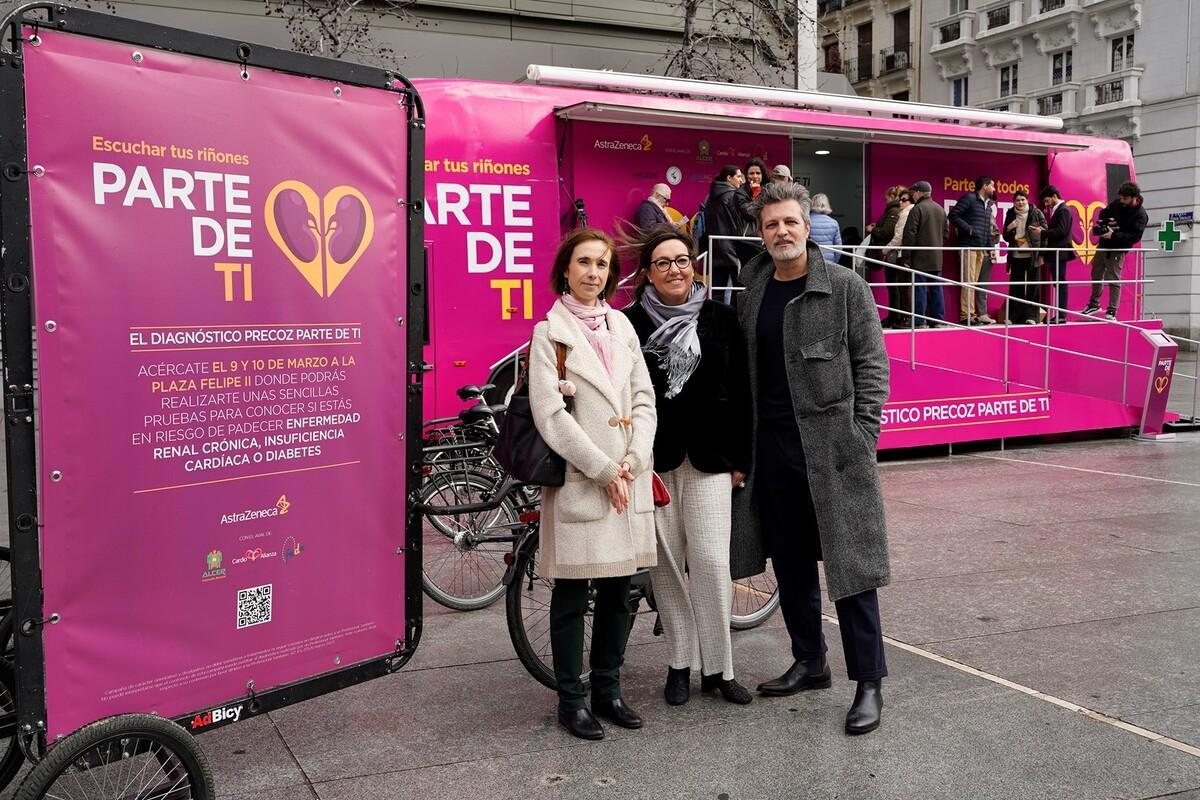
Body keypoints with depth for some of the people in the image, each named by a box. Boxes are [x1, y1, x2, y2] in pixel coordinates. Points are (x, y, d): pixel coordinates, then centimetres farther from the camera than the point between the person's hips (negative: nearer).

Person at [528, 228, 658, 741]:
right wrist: (604, 470, -13)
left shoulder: (622, 326, 12)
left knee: (618, 591, 10)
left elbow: (644, 400, 9)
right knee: (572, 594, 4)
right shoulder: (549, 332, -3)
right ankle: (571, 699, 16)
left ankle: (608, 689, 25)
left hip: (629, 481, 5)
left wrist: (633, 461, -6)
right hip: (578, 481, -5)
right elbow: (551, 414, -11)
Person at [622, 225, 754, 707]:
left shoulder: (721, 319, 4)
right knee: (667, 563, 5)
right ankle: (679, 664, 18)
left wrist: (740, 458, 3)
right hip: (652, 457, 0)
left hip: (708, 458, 1)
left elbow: (741, 392, 6)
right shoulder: (630, 323, 0)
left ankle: (718, 668, 10)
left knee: (711, 562, -3)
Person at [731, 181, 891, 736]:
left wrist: (863, 436, -11)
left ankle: (869, 682, 7)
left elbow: (871, 363, -3)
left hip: (833, 445, -5)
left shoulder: (845, 288, -2)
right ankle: (809, 662, 28)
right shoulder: (752, 292, 10)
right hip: (772, 446, 5)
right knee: (790, 561, 13)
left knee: (850, 562, -2)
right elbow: (744, 369, 12)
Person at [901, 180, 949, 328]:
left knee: (919, 289, -5)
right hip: (937, 260, 7)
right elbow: (945, 233, 19)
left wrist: (906, 257, -11)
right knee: (936, 289, 10)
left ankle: (919, 322, -7)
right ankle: (937, 320, 12)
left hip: (920, 259, -7)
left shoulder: (917, 209, -10)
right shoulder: (940, 210, 13)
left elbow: (909, 235, -14)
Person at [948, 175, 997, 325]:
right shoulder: (969, 198, -4)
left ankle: (970, 314, 10)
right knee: (968, 281, -10)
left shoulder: (988, 205, 21)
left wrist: (990, 247, 15)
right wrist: (969, 229, -16)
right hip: (968, 245, -8)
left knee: (974, 282, 8)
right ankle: (966, 315, -10)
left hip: (981, 248, 8)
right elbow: (953, 215, -14)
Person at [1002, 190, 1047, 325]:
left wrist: (1041, 230, -11)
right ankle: (1015, 316, 11)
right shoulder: (1010, 214, 8)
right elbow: (1006, 238, 12)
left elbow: (1046, 231, 8)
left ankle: (1031, 315, 3)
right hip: (1016, 256, 3)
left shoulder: (1036, 213, 1)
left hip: (1032, 255, -3)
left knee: (1032, 286, 0)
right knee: (1015, 287, 5)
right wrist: (1009, 229, -6)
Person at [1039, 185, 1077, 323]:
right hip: (1054, 253, 10)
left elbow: (1061, 231, -19)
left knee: (1060, 283, -8)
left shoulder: (1064, 210, -10)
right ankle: (1058, 314, 13)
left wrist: (1042, 233, -16)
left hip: (1060, 253, -10)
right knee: (1058, 284, 10)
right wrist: (1043, 233, 2)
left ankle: (1061, 315, -7)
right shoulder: (1056, 210, 18)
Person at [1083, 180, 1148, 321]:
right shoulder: (1117, 204, 3)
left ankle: (1112, 312, -2)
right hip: (1103, 245, 7)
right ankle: (1094, 304, 33)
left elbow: (1135, 236, -21)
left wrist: (1114, 235, -29)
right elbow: (1104, 213, 18)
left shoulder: (1140, 215, -14)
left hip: (1117, 250, -7)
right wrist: (1105, 221, -6)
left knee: (1114, 280, -7)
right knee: (1096, 275, 17)